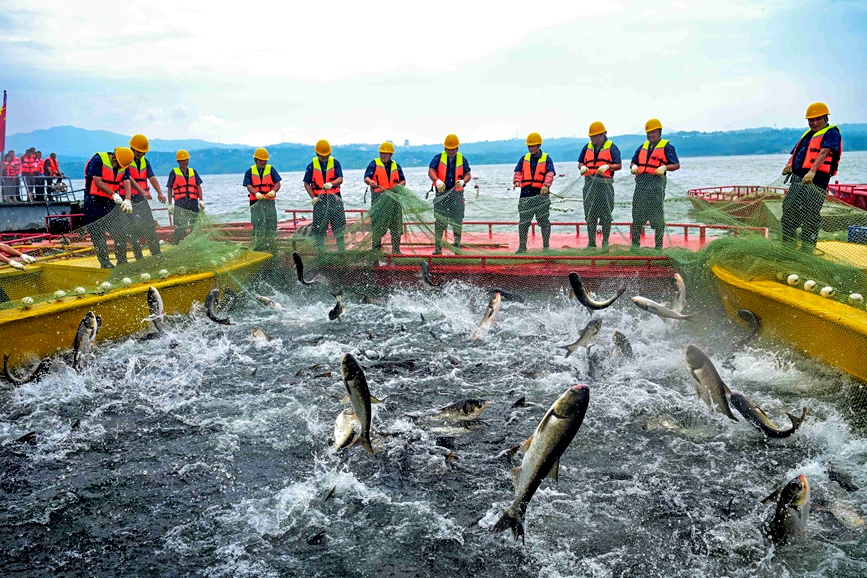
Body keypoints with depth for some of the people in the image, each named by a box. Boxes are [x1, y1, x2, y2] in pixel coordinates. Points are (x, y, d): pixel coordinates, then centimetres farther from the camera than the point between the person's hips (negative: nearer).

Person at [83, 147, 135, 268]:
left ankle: (122, 262, 11)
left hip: (112, 203, 5)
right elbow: (98, 182, -20)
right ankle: (105, 263, 5)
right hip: (94, 202, -5)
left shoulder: (124, 166, 3)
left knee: (120, 233, 1)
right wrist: (114, 195, -30)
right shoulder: (98, 160, -14)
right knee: (98, 235, -1)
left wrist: (127, 200, -27)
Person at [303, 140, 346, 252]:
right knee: (319, 227, 2)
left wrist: (331, 184, -26)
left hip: (334, 198, 0)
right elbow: (306, 184, 6)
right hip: (320, 199, 0)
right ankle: (320, 251, 11)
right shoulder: (312, 165, 4)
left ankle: (342, 250, 9)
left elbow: (340, 179, -5)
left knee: (339, 225, 1)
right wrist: (313, 197, -7)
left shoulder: (335, 163, 4)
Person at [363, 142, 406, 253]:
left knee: (396, 225, 6)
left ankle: (396, 250, 15)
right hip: (378, 198, -3)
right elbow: (366, 178, -7)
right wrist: (371, 182, -29)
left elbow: (403, 181, 17)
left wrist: (400, 185, -7)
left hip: (394, 198, 4)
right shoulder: (374, 164, 5)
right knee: (377, 225, -5)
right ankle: (376, 249, 3)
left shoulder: (396, 166, 17)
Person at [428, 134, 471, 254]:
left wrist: (463, 181, -18)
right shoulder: (438, 158, 4)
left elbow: (468, 174, 6)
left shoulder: (462, 159, 9)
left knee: (457, 221, 3)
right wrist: (437, 180, -29)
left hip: (457, 194, 1)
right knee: (439, 221, 1)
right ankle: (437, 247, 7)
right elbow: (431, 171, -8)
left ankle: (457, 246, 12)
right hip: (441, 193, -1)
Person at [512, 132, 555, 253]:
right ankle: (522, 246, 13)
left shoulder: (547, 159, 2)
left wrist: (546, 185, -31)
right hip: (525, 195, 3)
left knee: (543, 221, 3)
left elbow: (550, 174, -12)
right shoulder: (524, 159, 14)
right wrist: (517, 181, -17)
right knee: (523, 222, 3)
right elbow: (518, 172, 6)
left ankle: (546, 246, 14)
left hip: (541, 194, -3)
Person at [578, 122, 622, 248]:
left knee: (606, 214, 0)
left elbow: (619, 165, -3)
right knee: (590, 214, 5)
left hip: (605, 184, -4)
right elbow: (580, 163, 19)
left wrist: (608, 166, -19)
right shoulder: (587, 147, 14)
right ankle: (591, 242, 13)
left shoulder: (611, 147, 0)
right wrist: (582, 167, -3)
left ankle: (605, 242, 10)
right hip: (590, 184, 4)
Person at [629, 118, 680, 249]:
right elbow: (633, 162, 25)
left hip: (656, 182, -5)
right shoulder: (643, 147, 20)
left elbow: (676, 165, 0)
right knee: (637, 213, 4)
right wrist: (634, 167, 1)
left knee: (657, 215, -4)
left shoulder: (666, 147, 3)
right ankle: (635, 243, 12)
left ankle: (659, 245, 3)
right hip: (641, 182, 5)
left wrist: (664, 167, -18)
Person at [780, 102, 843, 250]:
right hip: (797, 179, 8)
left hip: (815, 181, -8)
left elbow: (824, 153, -15)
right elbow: (795, 153, 23)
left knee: (809, 217, -9)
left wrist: (812, 171, -31)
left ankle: (806, 252, -5)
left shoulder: (831, 133, 1)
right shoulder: (807, 134, 26)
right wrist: (789, 165, -1)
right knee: (788, 214, 9)